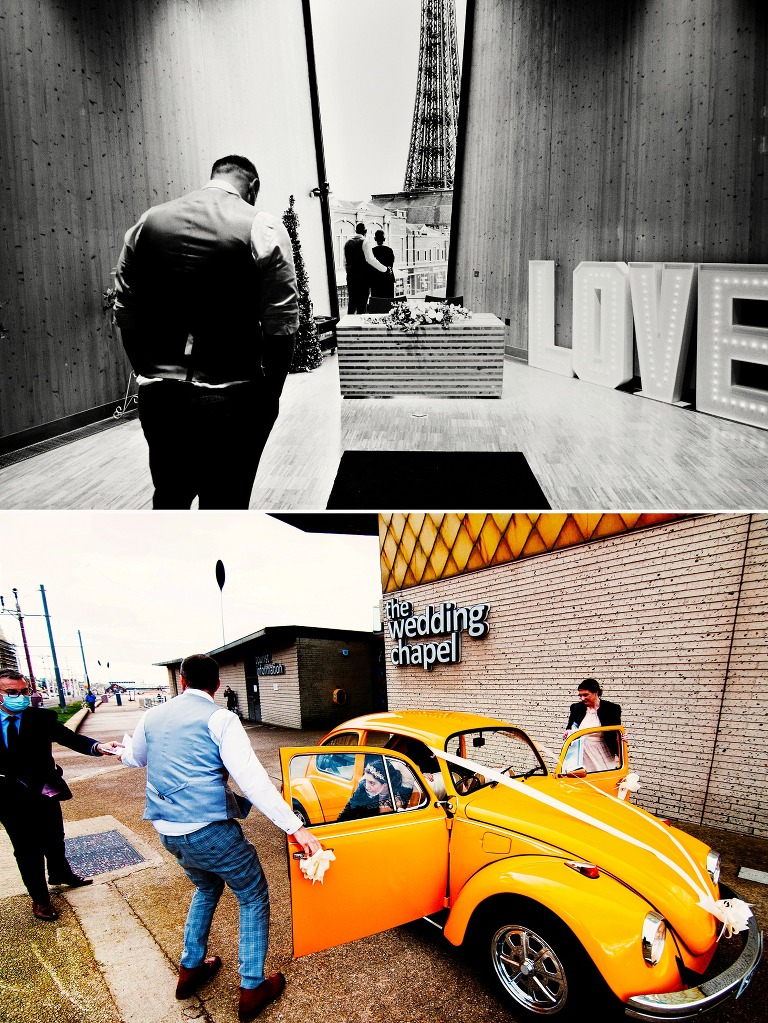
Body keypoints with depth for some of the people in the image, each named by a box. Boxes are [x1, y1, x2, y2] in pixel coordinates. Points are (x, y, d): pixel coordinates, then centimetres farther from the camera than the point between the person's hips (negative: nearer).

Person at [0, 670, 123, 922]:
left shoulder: (41, 718, -13)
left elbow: (70, 738, -24)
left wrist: (98, 747, -43)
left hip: (44, 794, 1)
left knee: (54, 839, 21)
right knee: (27, 849, 14)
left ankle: (60, 874, 50)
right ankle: (39, 898, 34)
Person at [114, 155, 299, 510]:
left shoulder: (146, 222, 7)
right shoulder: (263, 228, -5)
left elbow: (125, 316, 8)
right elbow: (281, 327, -9)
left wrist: (149, 374, 17)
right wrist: (270, 394, 3)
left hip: (159, 396, 4)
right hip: (232, 399, -4)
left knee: (169, 499, 21)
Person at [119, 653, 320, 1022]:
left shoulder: (152, 717, 6)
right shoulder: (219, 718, -12)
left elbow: (134, 759, 28)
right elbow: (251, 778, -22)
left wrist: (121, 750, 54)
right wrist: (295, 829, -24)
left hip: (167, 832, 7)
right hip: (209, 830, -6)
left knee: (207, 887, 32)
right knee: (254, 899, 13)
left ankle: (191, 968, 39)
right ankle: (252, 989, 14)